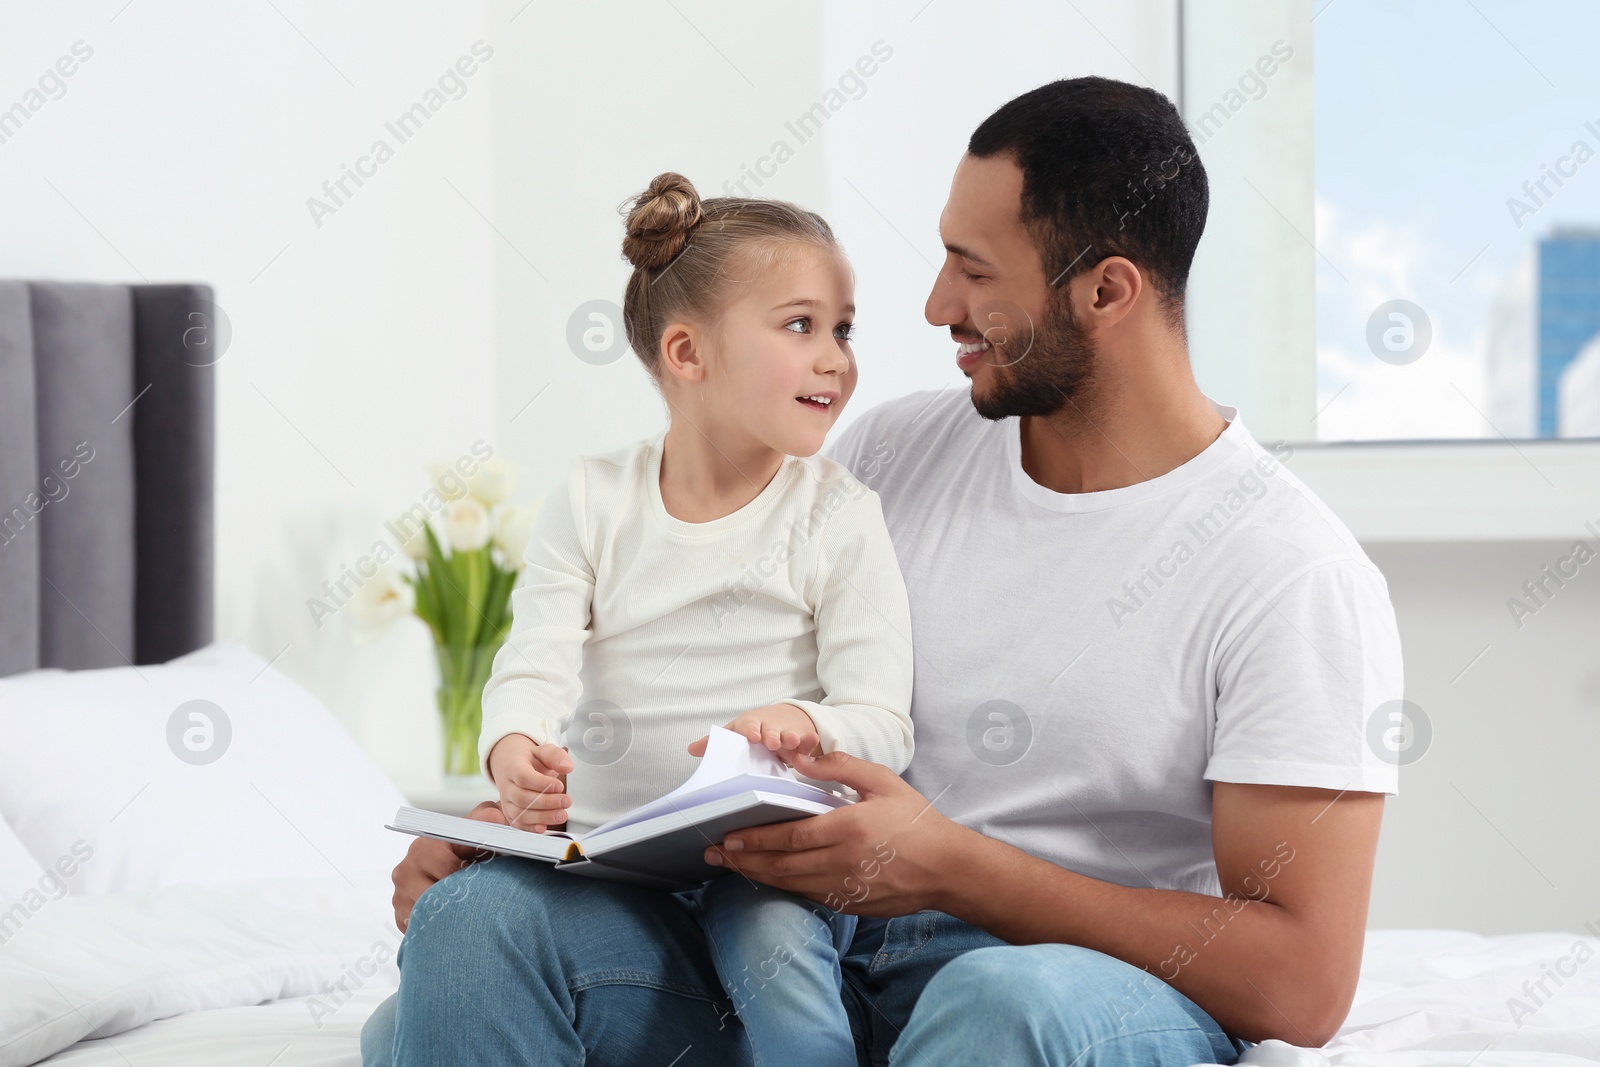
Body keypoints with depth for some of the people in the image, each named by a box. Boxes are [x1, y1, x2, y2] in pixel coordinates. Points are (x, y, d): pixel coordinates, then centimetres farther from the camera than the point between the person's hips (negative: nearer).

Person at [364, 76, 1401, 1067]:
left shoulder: (1296, 575, -10)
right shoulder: (896, 451, 9)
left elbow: (1304, 982, -15)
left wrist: (951, 867, -21)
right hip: (820, 959, 4)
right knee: (479, 910, -21)